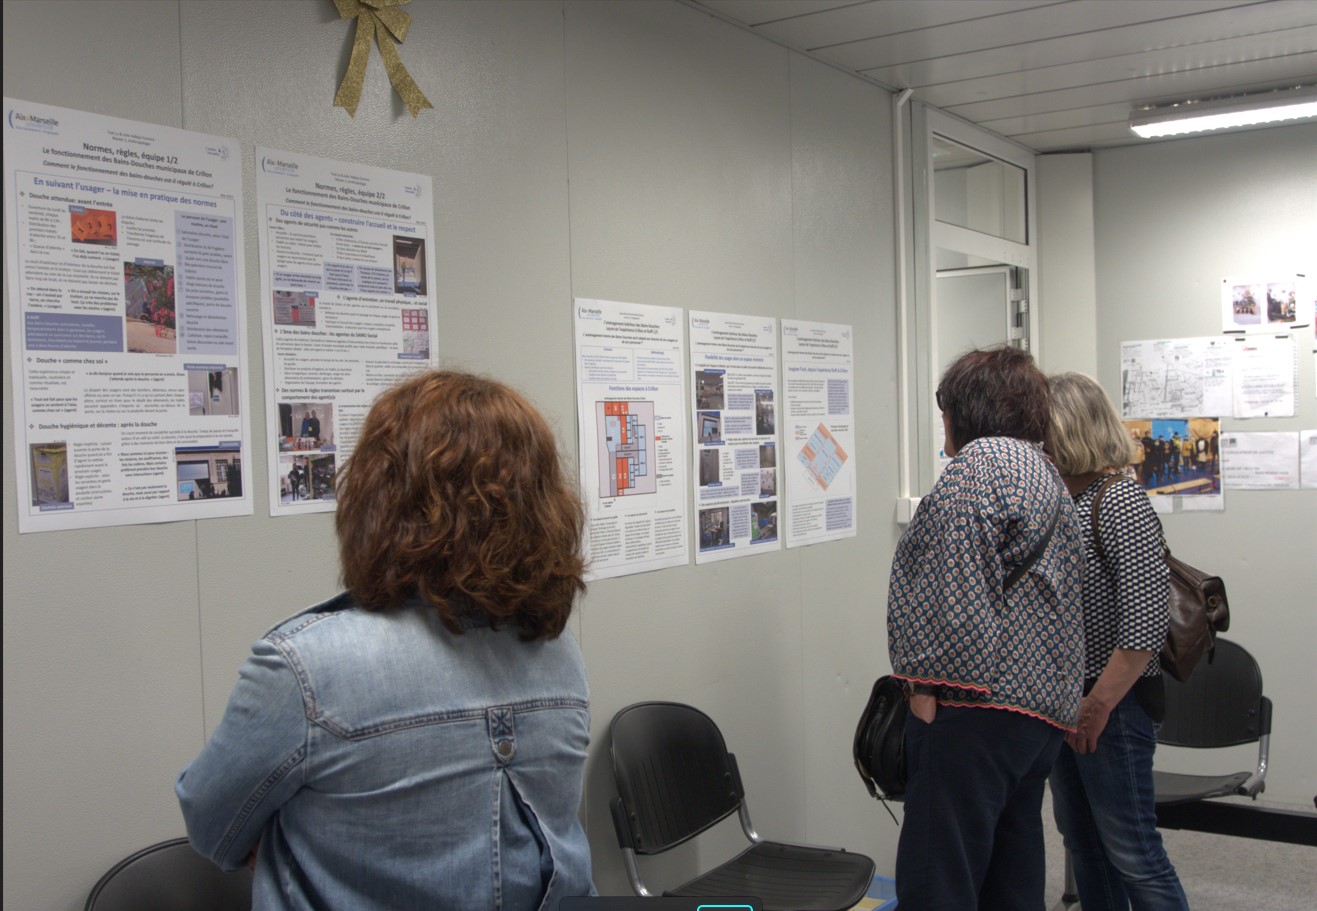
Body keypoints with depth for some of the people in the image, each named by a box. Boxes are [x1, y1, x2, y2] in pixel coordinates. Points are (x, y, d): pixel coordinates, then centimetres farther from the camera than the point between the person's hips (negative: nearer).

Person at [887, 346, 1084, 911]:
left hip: (980, 704, -10)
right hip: (1043, 708, 10)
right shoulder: (1046, 473, 24)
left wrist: (925, 683, -16)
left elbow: (952, 587, -19)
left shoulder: (981, 461, -8)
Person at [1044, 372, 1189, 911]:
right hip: (1062, 700, 9)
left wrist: (1099, 704, -19)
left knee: (1130, 849, -1)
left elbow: (1146, 623, -21)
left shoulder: (1120, 504, -16)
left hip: (1112, 704, -9)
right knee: (1081, 838, 17)